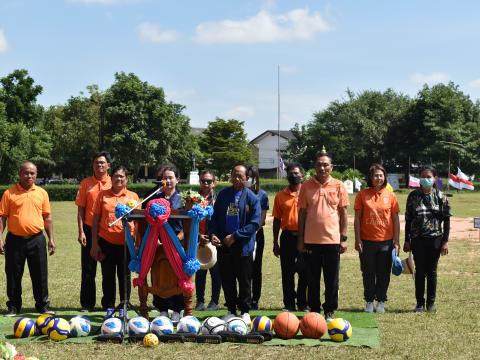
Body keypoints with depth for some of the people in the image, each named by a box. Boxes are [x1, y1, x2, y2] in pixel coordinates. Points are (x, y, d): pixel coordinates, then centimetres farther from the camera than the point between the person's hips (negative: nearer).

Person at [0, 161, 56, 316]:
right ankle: (13, 307, 18)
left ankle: (43, 306, 17)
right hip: (15, 240, -1)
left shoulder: (42, 193, 7)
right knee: (13, 275, 6)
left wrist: (51, 238, 7)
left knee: (40, 274, 6)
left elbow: (47, 217, 10)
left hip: (37, 240, 1)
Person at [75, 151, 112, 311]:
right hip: (90, 230, 0)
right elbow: (80, 209, 3)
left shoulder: (113, 184, 3)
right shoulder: (86, 184, 3)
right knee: (88, 269, 5)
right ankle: (87, 304, 12)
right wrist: (81, 232, -5)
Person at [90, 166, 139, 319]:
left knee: (124, 275, 7)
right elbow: (95, 219, 5)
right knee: (108, 275, 7)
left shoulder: (133, 196, 4)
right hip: (106, 241, 0)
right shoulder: (103, 195, 4)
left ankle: (123, 307, 17)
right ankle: (109, 307, 16)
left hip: (125, 242, 0)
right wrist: (94, 243, 1)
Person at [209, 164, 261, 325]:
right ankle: (231, 310, 21)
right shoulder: (223, 195, 6)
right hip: (223, 245, 3)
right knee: (227, 280, 9)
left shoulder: (252, 198, -5)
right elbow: (214, 217, 11)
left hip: (243, 246, -3)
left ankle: (245, 311, 18)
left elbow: (255, 223, -10)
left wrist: (235, 236, -15)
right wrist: (212, 233, -6)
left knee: (244, 280, 6)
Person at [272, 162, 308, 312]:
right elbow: (277, 219, 9)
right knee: (287, 273, 5)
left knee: (304, 272, 3)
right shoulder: (280, 196, 6)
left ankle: (302, 303, 14)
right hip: (287, 237, 1)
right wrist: (275, 242, 6)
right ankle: (289, 304, 13)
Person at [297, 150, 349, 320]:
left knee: (332, 280, 5)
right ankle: (314, 310, 19)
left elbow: (343, 212, 5)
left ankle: (329, 311, 17)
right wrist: (300, 239, 2)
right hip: (311, 240, 1)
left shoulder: (338, 186, 1)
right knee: (313, 279, 8)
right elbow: (302, 213, 5)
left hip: (332, 239, 0)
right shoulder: (306, 186, 2)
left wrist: (343, 238, 0)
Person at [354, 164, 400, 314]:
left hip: (386, 241, 1)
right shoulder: (362, 195, 0)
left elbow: (396, 219, 5)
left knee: (384, 274, 6)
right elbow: (357, 218, 1)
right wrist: (357, 240, -4)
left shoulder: (390, 195, 3)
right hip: (367, 241, -1)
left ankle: (381, 301, 18)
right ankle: (369, 302, 18)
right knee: (368, 274, 7)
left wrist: (396, 241, 0)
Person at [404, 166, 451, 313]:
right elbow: (408, 219, 6)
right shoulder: (413, 196, 2)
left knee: (432, 271, 6)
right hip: (417, 239, 0)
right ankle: (420, 303, 12)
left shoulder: (440, 197, 1)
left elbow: (446, 220, 2)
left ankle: (431, 302, 16)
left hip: (435, 239, 0)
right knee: (420, 271, 4)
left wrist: (445, 241, -3)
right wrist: (407, 240, 4)